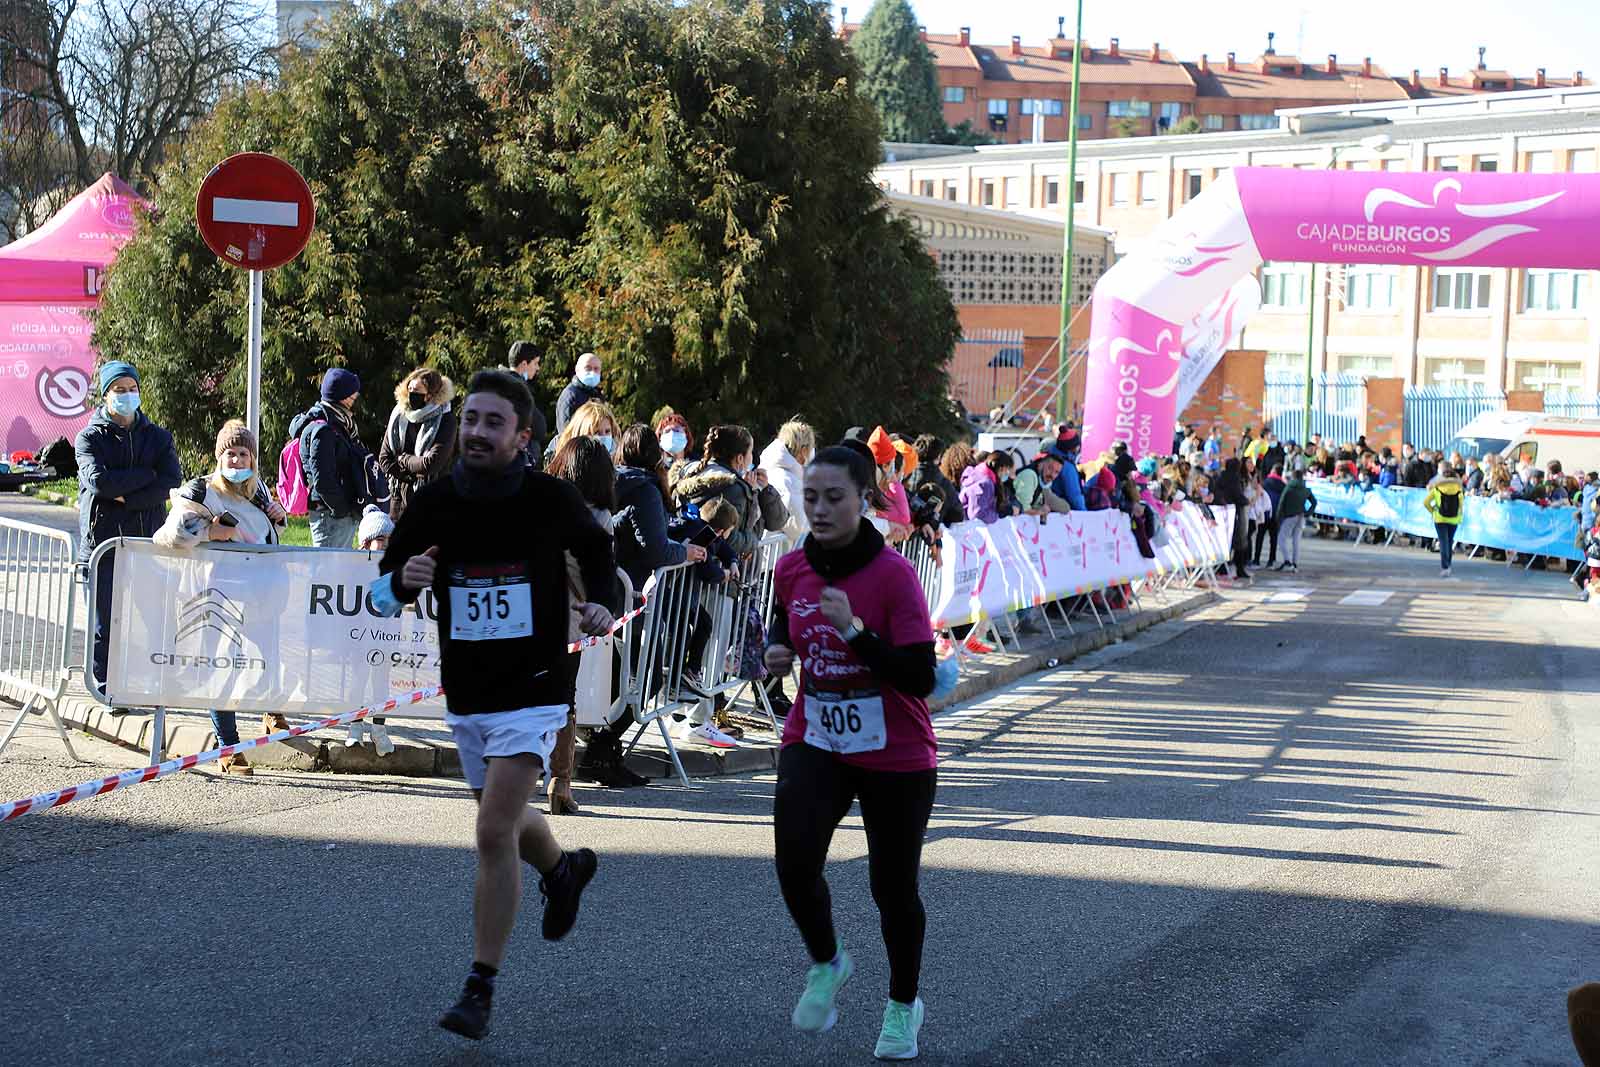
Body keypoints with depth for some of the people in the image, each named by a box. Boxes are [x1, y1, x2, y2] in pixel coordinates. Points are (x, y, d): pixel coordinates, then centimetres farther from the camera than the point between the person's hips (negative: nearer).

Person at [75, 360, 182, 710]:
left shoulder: (158, 437, 12)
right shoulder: (89, 438, 5)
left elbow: (172, 482, -4)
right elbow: (98, 480, -12)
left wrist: (125, 498, -11)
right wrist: (145, 475, -6)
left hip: (147, 539, 1)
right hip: (102, 540, -1)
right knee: (105, 621, 1)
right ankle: (106, 688, 10)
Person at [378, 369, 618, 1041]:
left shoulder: (551, 500, -11)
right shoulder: (433, 504, -5)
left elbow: (597, 550, 10)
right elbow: (386, 592, 4)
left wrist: (602, 605, -9)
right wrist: (404, 579, -20)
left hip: (533, 692, -5)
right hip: (465, 698, 5)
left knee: (494, 832, -14)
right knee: (505, 822, 21)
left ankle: (481, 990, -4)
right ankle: (565, 869, 56)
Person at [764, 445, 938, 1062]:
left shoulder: (893, 574, -18)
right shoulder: (792, 569, -3)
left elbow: (920, 679, -22)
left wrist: (854, 629, -32)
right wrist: (777, 647, -1)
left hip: (895, 755, -3)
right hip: (815, 742, 3)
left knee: (893, 888, 7)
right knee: (794, 864, -17)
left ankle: (903, 1004, 34)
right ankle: (826, 964, 14)